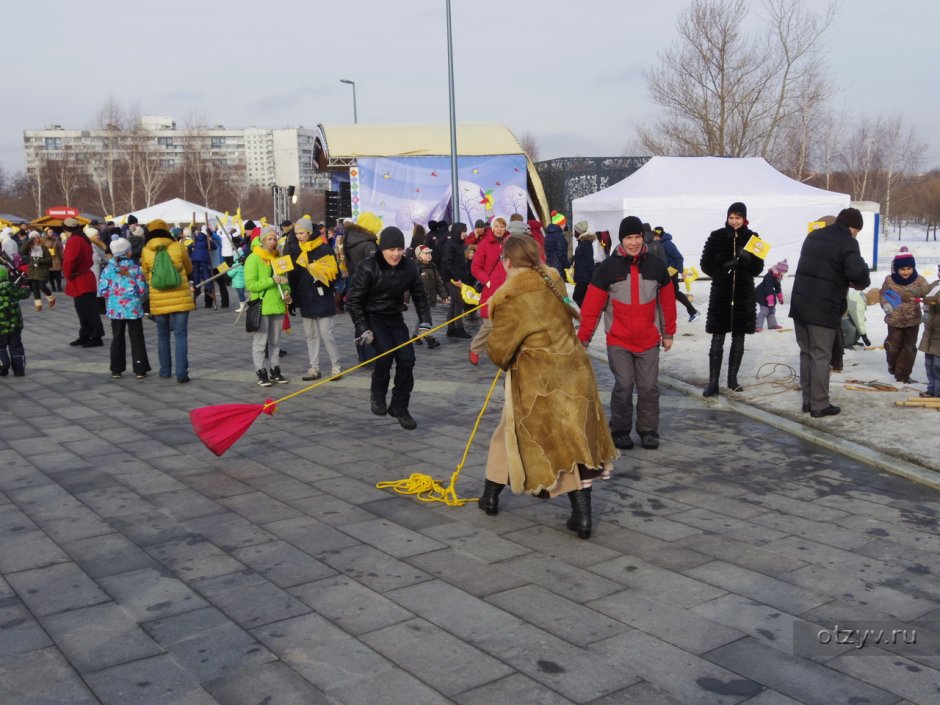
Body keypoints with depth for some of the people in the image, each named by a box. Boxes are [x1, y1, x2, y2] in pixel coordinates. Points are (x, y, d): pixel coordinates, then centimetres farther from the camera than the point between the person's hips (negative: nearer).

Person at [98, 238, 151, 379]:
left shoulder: (108, 268, -4)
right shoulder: (135, 268, -8)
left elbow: (102, 290, -4)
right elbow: (142, 290, -8)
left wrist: (112, 297, 14)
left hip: (115, 310, 2)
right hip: (134, 309, -2)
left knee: (117, 339, 13)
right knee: (137, 339, 7)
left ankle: (116, 369, 18)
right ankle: (140, 369, 8)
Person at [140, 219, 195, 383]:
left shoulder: (146, 251, -3)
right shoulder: (178, 247, -4)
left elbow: (146, 276, 6)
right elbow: (189, 269, 9)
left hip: (158, 300, 1)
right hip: (180, 299, -1)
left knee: (162, 336, 16)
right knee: (181, 335, 1)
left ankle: (165, 370, 22)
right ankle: (181, 373, -5)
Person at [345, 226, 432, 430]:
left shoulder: (409, 266, -6)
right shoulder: (367, 268, -18)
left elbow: (420, 296, 7)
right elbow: (353, 300, -13)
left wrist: (424, 322, -2)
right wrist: (363, 329, -20)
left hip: (395, 318, 4)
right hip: (371, 317, -4)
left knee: (407, 358, -9)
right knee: (386, 350, -28)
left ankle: (399, 407, 8)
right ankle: (378, 394, -2)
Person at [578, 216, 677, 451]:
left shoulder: (656, 266, 1)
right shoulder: (608, 267, -6)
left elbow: (667, 302, 10)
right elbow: (592, 306, -5)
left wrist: (668, 333, 14)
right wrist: (583, 338, -6)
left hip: (649, 341, 2)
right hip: (618, 341, -2)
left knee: (649, 387, 4)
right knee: (624, 386, -4)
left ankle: (648, 431, 20)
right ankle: (620, 431, 13)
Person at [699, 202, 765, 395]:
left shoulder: (752, 238, 1)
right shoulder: (716, 236, -2)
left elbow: (757, 269, 0)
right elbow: (705, 264, 0)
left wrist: (748, 258, -21)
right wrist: (722, 270, -18)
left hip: (744, 294, 2)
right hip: (721, 293, -2)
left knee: (739, 339, 8)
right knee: (717, 339, -3)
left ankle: (732, 379, 19)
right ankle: (713, 382, -1)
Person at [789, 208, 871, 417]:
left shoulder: (813, 236, 14)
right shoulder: (847, 243, -10)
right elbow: (859, 274, -20)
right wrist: (859, 283, 3)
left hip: (799, 304, 7)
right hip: (822, 309, -7)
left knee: (806, 353, 14)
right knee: (821, 356, 0)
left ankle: (808, 400, 20)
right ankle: (819, 405, 5)